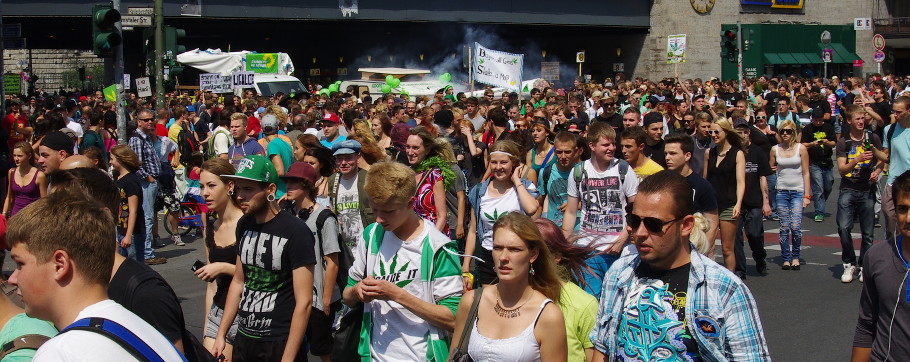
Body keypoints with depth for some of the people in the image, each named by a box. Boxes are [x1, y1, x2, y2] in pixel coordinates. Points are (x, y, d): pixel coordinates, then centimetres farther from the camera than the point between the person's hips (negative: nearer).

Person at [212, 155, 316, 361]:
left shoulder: (296, 232, -15)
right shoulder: (244, 225, 4)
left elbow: (304, 302, -17)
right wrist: (221, 335, 12)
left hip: (280, 344, -6)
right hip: (243, 339, 6)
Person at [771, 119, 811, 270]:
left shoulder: (800, 148, 0)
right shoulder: (775, 149, 5)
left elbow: (806, 173, 1)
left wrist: (807, 195, -4)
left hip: (798, 191, -2)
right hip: (782, 191, 2)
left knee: (796, 226, -10)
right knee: (784, 228, 1)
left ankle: (795, 256, 8)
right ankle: (786, 259, 12)